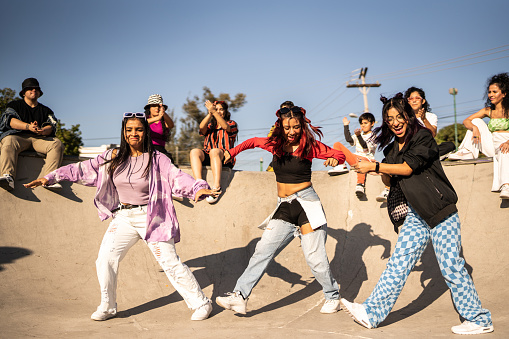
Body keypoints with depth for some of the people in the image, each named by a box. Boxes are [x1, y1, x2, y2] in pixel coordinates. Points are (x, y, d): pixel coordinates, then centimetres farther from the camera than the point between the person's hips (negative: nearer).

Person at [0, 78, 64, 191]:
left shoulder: (46, 110, 27)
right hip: (19, 136, -2)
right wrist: (28, 126, -17)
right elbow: (10, 120, 2)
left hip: (41, 138, 2)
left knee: (57, 144, -29)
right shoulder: (14, 105, 22)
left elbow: (51, 126, 9)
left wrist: (43, 130, -17)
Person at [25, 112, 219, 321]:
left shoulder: (156, 159, -6)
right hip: (123, 219, 4)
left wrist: (198, 188, -36)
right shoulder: (113, 158, 4)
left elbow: (177, 178, -16)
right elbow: (84, 169, 7)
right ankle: (107, 307, 18)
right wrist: (50, 178, 4)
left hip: (150, 218, -4)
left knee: (170, 262, -5)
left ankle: (201, 303, 9)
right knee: (105, 259, -3)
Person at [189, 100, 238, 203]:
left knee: (214, 151, -38)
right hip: (207, 157, 4)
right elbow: (202, 127, 2)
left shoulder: (232, 124, 20)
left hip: (224, 157, -3)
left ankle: (217, 186, -51)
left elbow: (226, 127, -7)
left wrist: (214, 111, -16)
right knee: (194, 152, -27)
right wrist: (210, 113, -12)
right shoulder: (210, 126, 28)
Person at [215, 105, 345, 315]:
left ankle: (333, 297, 15)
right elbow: (253, 142, 25)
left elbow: (339, 154, 1)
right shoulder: (275, 144, 7)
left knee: (314, 256, -5)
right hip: (283, 207, 5)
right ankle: (240, 296, -5)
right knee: (263, 250, -3)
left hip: (305, 203, -4)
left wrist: (334, 160, -20)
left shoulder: (310, 145, -4)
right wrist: (232, 152, 16)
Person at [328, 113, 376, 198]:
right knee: (337, 144, 2)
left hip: (366, 159, -7)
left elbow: (365, 146, -15)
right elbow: (349, 139, 9)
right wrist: (346, 126, 12)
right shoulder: (360, 135, 26)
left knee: (360, 161, -46)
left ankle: (360, 184, -64)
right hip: (355, 158, 7)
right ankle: (341, 166, -18)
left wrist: (359, 136, -30)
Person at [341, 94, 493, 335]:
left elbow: (407, 168, -17)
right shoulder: (392, 147, 14)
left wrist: (375, 166, -14)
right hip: (414, 214, 6)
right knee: (398, 263, 4)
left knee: (451, 266, -4)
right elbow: (390, 181, 18)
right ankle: (372, 313, 4)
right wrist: (381, 172, -3)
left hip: (439, 210, -6)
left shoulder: (423, 136, -7)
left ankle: (479, 319, 9)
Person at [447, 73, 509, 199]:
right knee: (477, 121, -3)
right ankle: (467, 153, -8)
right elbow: (466, 121, 5)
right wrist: (475, 128, -18)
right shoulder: (488, 111, 12)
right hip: (492, 146, 5)